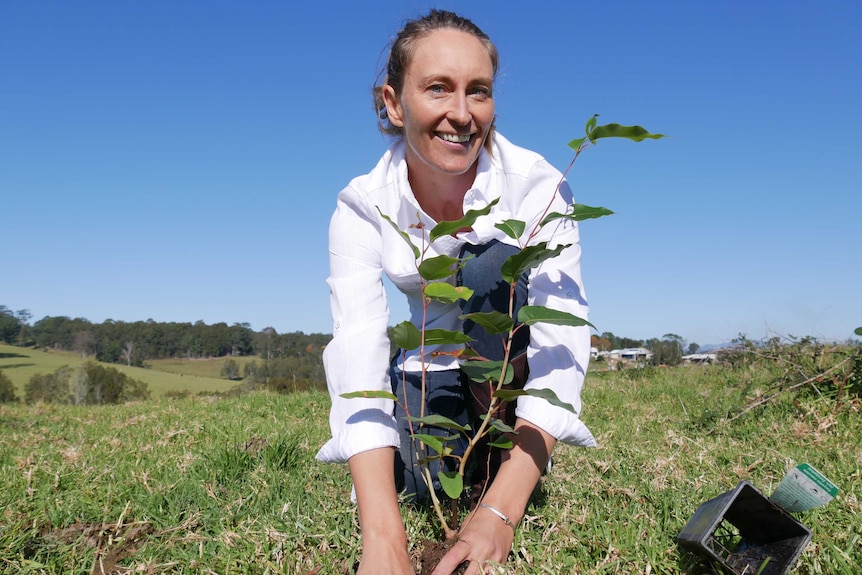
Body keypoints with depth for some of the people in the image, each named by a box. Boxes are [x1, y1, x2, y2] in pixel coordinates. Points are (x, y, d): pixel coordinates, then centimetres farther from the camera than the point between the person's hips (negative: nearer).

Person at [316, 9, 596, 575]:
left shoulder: (535, 184, -24)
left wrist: (500, 513, -43)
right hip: (430, 371, 1)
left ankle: (501, 476, -14)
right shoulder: (362, 208, -19)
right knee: (424, 481, -27)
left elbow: (562, 338, -31)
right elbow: (358, 356, -31)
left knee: (497, 262, -29)